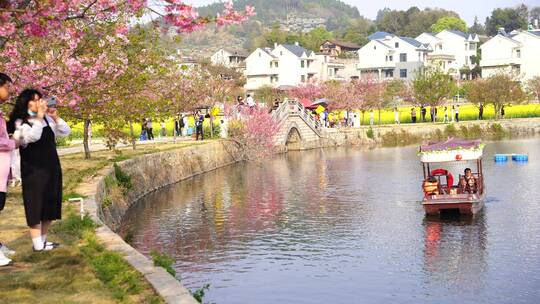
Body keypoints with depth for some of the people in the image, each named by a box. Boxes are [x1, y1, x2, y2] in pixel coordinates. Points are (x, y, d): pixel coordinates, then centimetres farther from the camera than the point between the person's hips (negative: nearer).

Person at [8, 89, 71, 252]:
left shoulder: (47, 118, 9)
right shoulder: (20, 122, -7)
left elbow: (66, 132, 7)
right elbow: (33, 136, -24)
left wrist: (55, 117, -6)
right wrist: (39, 116, -22)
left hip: (51, 167, 6)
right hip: (33, 170, -6)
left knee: (51, 203, 9)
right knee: (36, 205, -5)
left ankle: (43, 239, 20)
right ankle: (37, 244, -3)